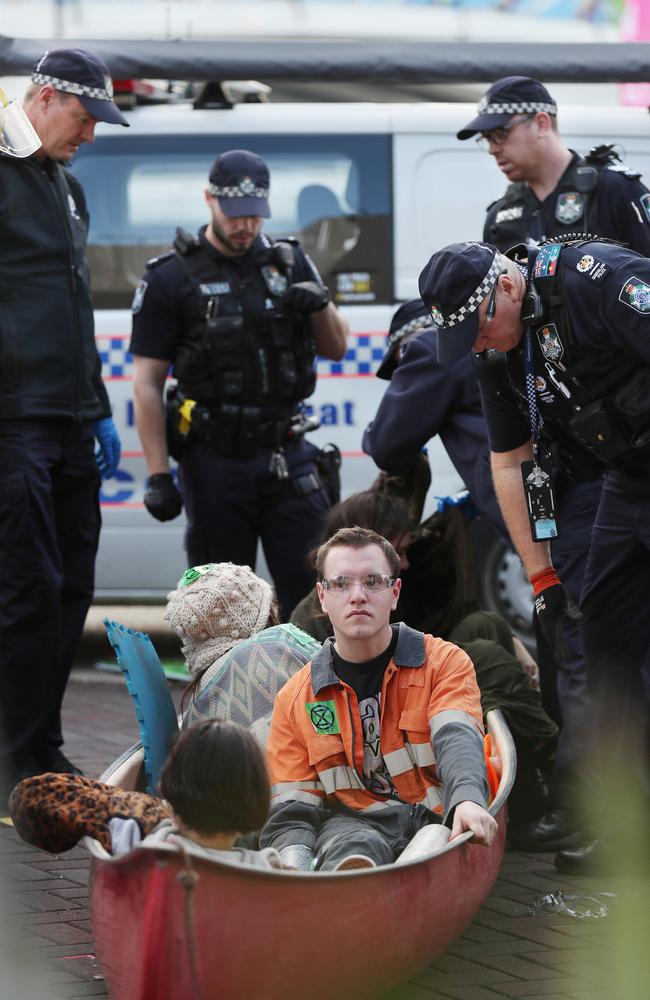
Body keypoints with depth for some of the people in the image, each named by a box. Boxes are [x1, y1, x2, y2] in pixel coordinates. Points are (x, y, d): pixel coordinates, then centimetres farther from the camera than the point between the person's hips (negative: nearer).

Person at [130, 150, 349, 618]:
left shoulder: (289, 262, 11)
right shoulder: (172, 278, -2)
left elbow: (335, 349, 16)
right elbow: (147, 383, -3)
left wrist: (321, 303, -7)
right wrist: (158, 475, -10)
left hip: (287, 456, 3)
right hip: (215, 461, -3)